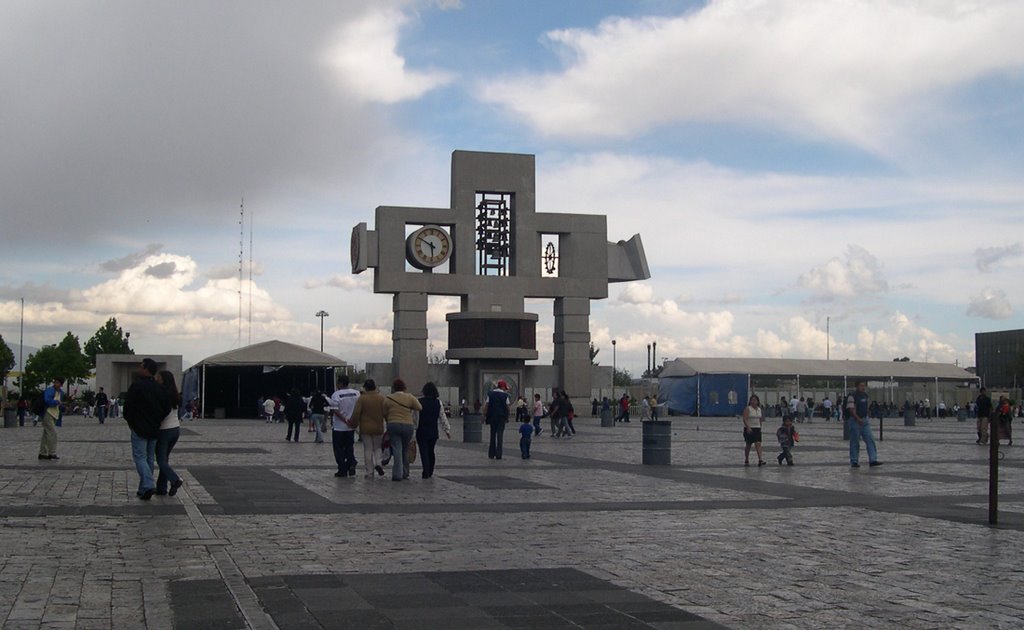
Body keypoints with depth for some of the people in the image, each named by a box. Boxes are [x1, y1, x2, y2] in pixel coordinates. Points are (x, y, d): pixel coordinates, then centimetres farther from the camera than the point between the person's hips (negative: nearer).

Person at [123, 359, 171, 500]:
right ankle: (143, 490, 18)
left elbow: (128, 405, -12)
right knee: (149, 458, 13)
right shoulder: (160, 388, 6)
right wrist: (157, 421, 12)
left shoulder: (137, 385, -13)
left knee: (140, 457, -4)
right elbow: (167, 407, 4)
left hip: (139, 428, -6)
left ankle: (148, 485, -21)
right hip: (154, 430, 6)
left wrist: (130, 421, 4)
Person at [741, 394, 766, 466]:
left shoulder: (759, 409, 9)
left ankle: (760, 460, -20)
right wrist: (748, 427, -29)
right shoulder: (747, 409, -9)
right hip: (749, 429, -4)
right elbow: (745, 419, -18)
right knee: (748, 445, 5)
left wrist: (760, 428, 19)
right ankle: (746, 461, 19)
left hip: (757, 429, 4)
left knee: (758, 444, -10)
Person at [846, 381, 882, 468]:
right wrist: (858, 419, -27)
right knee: (855, 442, -1)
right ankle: (854, 462, 7)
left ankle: (873, 460, -2)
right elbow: (851, 409, -19)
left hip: (864, 420, 7)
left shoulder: (865, 395, 12)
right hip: (855, 421, -7)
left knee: (870, 439, -1)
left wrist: (865, 417, 17)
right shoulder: (852, 396, -12)